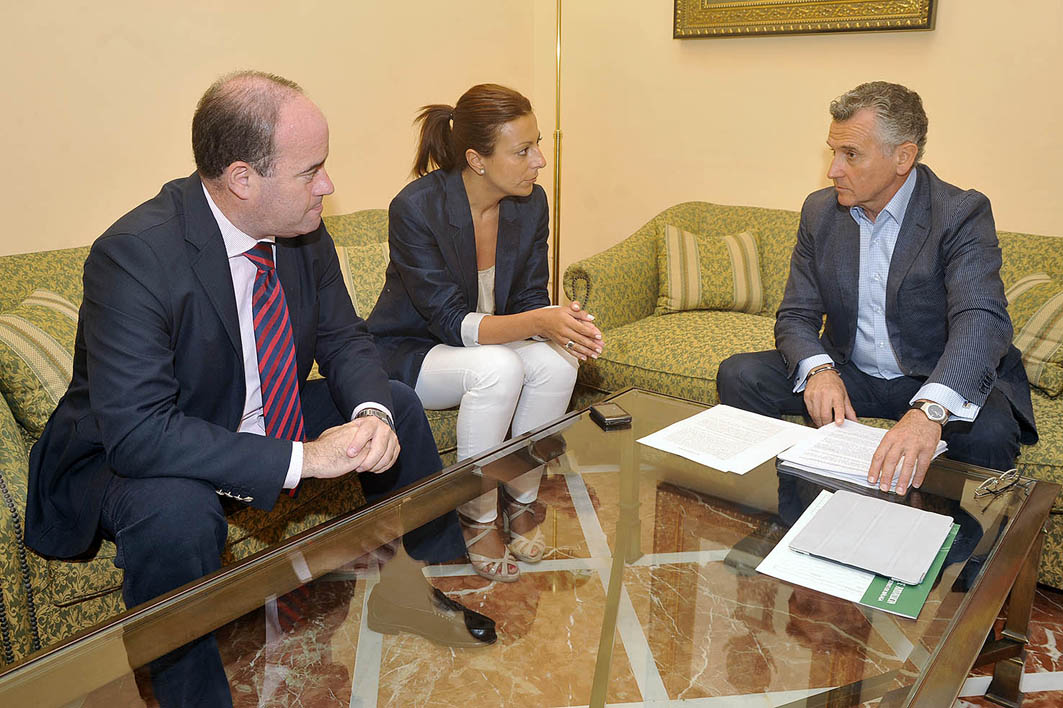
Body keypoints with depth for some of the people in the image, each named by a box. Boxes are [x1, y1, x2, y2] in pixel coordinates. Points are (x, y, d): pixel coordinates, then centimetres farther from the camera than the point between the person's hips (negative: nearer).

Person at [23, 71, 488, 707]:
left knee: (397, 404, -1)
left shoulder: (303, 231, -10)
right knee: (177, 510, -38)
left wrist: (372, 413, -23)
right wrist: (301, 458, -38)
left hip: (265, 424, 7)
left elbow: (345, 339, 0)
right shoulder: (134, 255, -30)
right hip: (127, 457, -6)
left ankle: (437, 591, 18)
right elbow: (135, 430, -35)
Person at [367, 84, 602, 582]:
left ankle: (520, 503, -6)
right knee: (497, 367, -35)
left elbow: (530, 300, -2)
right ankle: (477, 520, -15)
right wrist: (539, 322, -40)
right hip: (407, 354, -5)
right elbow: (452, 323, -27)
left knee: (557, 361, -25)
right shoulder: (416, 208, -26)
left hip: (486, 342, 5)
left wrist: (563, 326, -26)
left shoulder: (530, 204, -8)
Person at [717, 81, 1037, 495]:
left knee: (988, 431, -34)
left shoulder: (962, 214, -16)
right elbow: (796, 315, -2)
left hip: (936, 382, -3)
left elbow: (981, 321, -31)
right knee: (739, 376, -15)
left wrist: (929, 410, -50)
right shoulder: (820, 211, -1)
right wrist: (819, 370, -27)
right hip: (849, 373, 4)